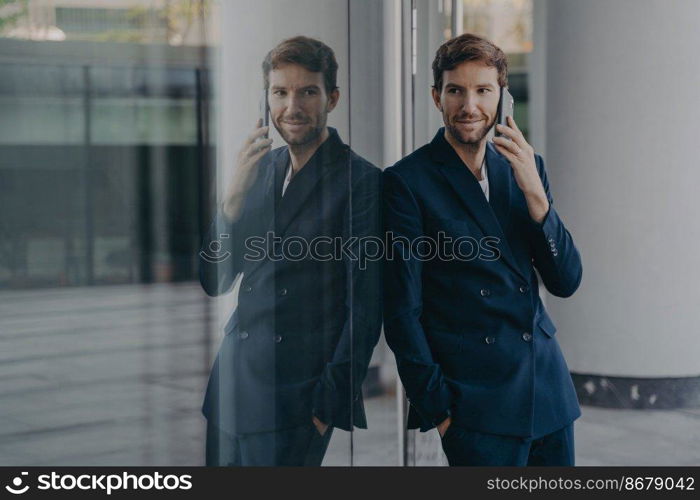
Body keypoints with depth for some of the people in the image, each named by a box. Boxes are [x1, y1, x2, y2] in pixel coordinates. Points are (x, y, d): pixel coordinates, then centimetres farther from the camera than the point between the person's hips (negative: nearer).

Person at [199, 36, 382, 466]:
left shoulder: (361, 181, -9)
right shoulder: (261, 169, 9)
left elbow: (365, 308, -9)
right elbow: (215, 281, 7)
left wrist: (329, 403, -12)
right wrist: (235, 195, -7)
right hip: (232, 390, 6)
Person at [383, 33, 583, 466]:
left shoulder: (524, 168, 9)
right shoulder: (408, 182, -6)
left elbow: (566, 282, 4)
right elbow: (402, 312, -6)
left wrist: (534, 192, -8)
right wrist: (437, 408, -8)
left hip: (549, 391, 5)